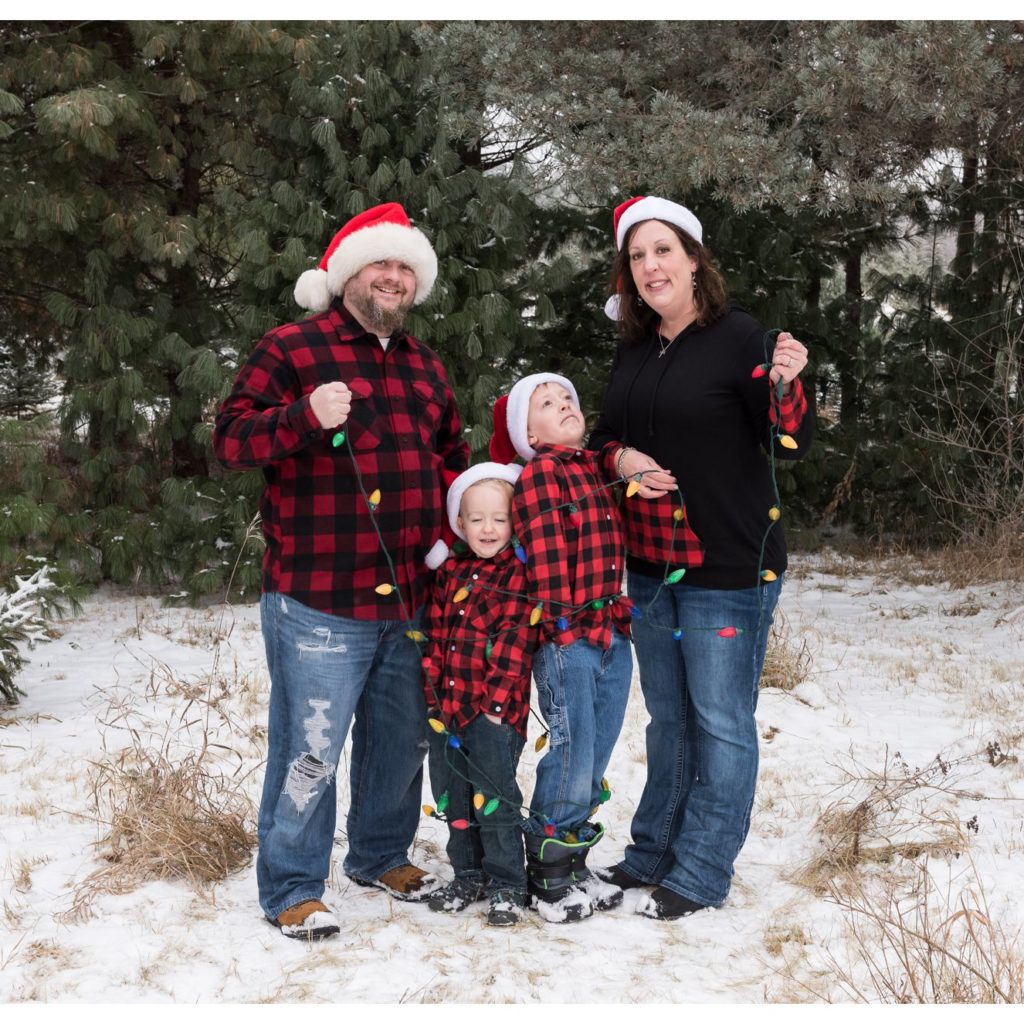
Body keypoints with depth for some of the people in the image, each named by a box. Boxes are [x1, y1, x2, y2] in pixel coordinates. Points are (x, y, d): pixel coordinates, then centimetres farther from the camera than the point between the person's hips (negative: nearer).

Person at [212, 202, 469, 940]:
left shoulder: (424, 366, 17)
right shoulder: (292, 348, -4)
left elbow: (453, 459, 25)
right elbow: (232, 438, -11)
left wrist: (456, 539, 11)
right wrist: (305, 417, -27)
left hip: (410, 597, 7)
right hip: (318, 601, -7)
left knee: (402, 739, 17)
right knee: (310, 749, -2)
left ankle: (381, 856, 37)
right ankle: (292, 889, 13)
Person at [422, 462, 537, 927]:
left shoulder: (520, 575, -8)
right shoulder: (450, 573, 10)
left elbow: (515, 644, -12)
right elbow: (433, 635, 12)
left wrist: (497, 701, -15)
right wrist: (433, 689, 5)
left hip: (495, 714, -6)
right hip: (447, 710, 6)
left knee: (494, 799, -2)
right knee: (453, 798, 15)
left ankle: (507, 885, 12)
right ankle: (468, 875, 31)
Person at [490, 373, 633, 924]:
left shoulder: (593, 468, 17)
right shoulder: (538, 476, -7)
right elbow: (544, 553, -12)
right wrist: (559, 621, -15)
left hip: (610, 634, 8)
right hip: (565, 637, -8)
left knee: (596, 755, 12)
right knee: (573, 750, -6)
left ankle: (574, 862, 24)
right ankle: (547, 877, 7)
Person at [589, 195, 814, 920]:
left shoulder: (741, 338, -11)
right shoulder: (633, 351, 9)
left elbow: (792, 446, -11)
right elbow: (605, 434, 19)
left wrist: (785, 384, -31)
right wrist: (618, 458, -4)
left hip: (729, 568, -7)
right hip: (650, 567, 7)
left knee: (721, 721, 2)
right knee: (669, 717, 18)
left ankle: (702, 873, 13)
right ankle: (654, 853, 30)